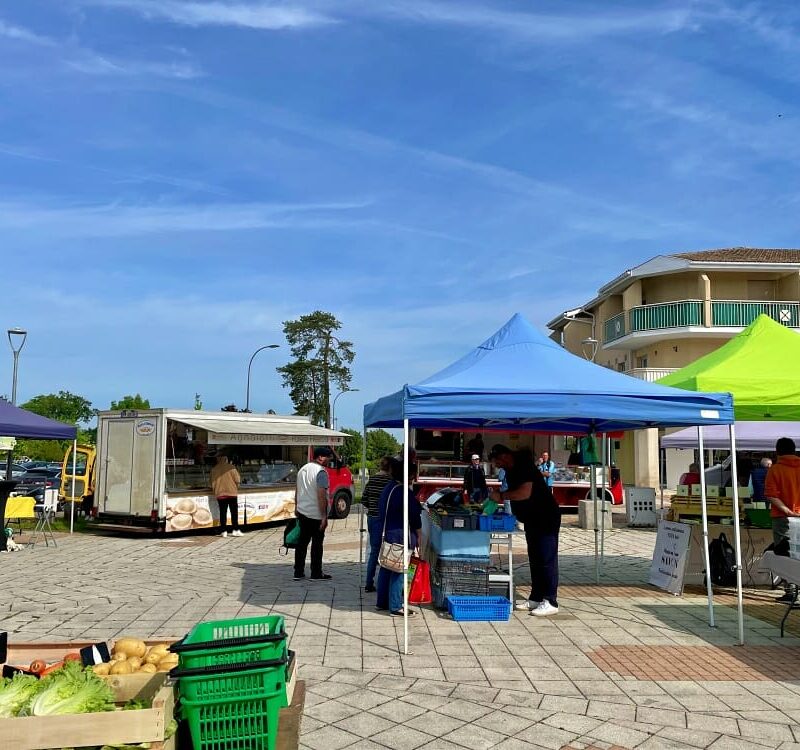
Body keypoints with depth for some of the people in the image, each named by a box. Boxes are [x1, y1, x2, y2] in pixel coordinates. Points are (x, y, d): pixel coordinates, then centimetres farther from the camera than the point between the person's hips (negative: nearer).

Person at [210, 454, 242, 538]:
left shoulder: (214, 469, 3)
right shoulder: (231, 467, -5)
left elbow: (213, 483, 6)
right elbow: (237, 479, -6)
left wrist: (214, 491, 20)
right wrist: (237, 485, 13)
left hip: (220, 494, 3)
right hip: (232, 492, -3)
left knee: (223, 512, 6)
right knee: (234, 512, 3)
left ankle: (223, 531, 4)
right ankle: (235, 530, -1)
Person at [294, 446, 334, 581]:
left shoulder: (303, 469, 11)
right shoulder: (321, 472, -17)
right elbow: (321, 495, -23)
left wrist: (297, 508, 29)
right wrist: (324, 516, -21)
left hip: (302, 512, 8)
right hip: (316, 515, -8)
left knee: (302, 542, 12)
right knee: (317, 544, 2)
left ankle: (298, 572, 16)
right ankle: (316, 574, 9)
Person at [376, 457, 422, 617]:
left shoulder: (388, 488, 10)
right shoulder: (404, 492, -19)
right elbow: (415, 514, -14)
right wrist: (418, 532, 0)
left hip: (386, 533, 10)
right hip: (400, 536, -10)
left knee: (386, 568, 17)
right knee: (398, 571, -3)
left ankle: (382, 602, 27)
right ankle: (395, 607, 3)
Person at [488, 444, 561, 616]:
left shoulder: (524, 466, -21)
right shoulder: (511, 471, 9)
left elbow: (525, 493, -30)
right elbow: (515, 492, 16)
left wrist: (502, 496, -20)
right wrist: (499, 497, -3)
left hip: (546, 518, -10)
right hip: (532, 519, 10)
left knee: (547, 559, -8)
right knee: (535, 559, 14)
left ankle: (550, 602, -5)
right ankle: (535, 598, 21)